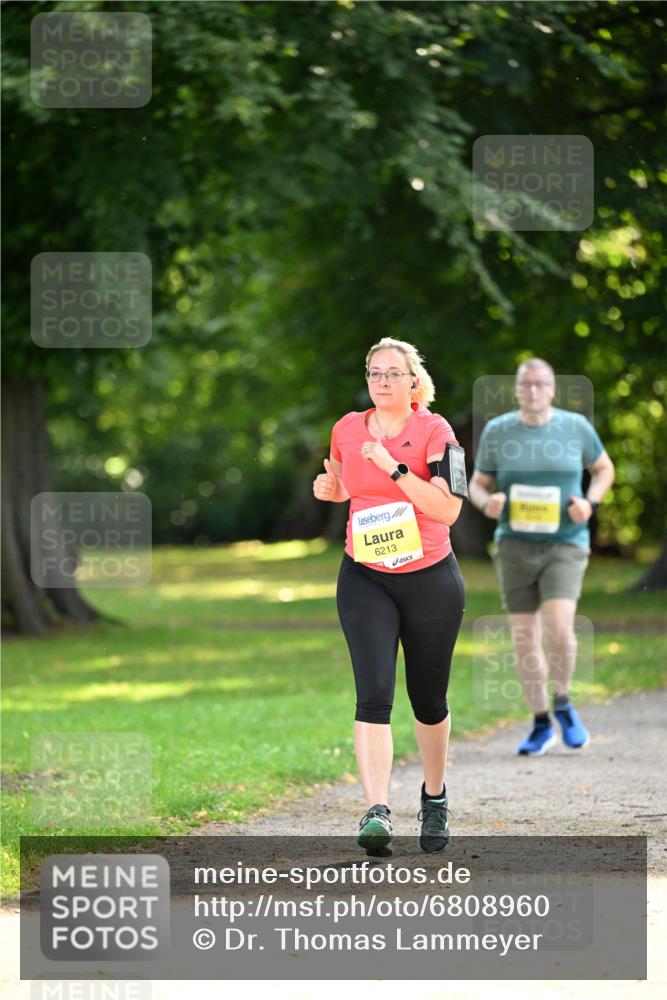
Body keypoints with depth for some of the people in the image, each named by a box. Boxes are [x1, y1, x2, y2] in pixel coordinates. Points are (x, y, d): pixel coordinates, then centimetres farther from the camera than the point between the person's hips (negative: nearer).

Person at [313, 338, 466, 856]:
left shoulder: (434, 431, -8)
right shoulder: (348, 429, 4)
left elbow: (448, 508, -19)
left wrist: (393, 466, -25)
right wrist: (330, 487, 1)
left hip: (431, 579, -2)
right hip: (365, 580, 2)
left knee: (429, 699, 11)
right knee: (373, 693, -16)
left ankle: (435, 798, 35)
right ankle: (377, 812, -24)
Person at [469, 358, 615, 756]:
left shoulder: (576, 427, -1)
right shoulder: (497, 431, 1)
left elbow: (604, 469, 14)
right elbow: (478, 484, 10)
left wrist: (590, 503, -5)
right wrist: (487, 502, -13)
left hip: (565, 544, -2)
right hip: (515, 545, 2)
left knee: (558, 626, -20)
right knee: (524, 637, 2)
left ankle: (563, 703, 6)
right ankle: (541, 724, 18)